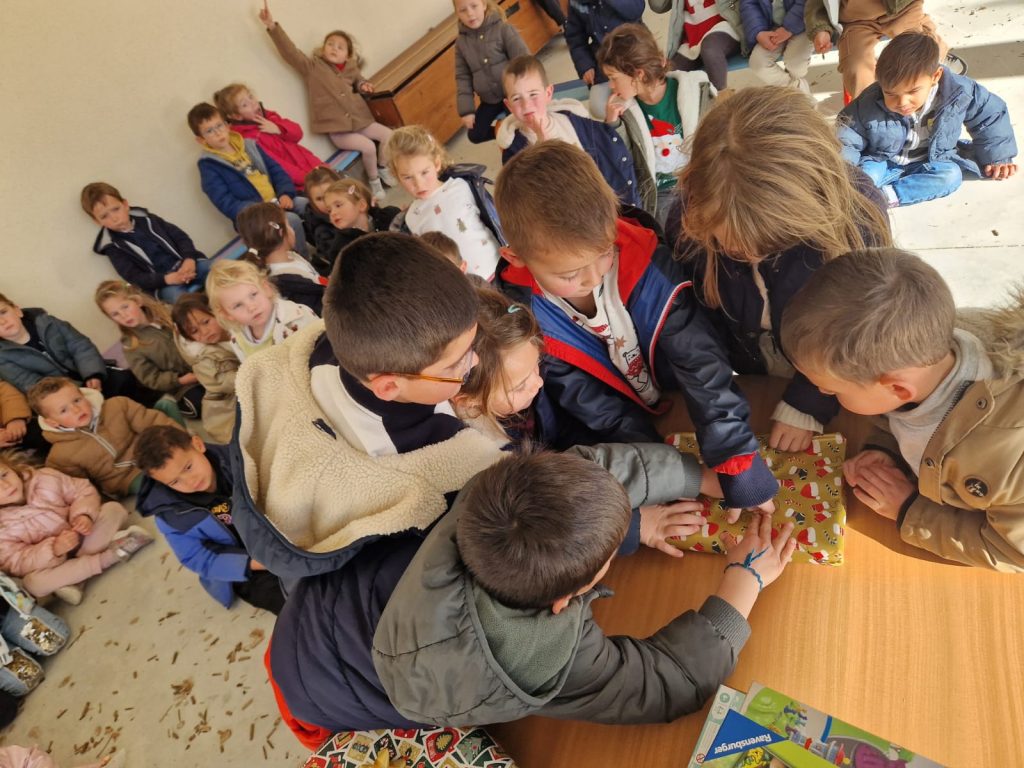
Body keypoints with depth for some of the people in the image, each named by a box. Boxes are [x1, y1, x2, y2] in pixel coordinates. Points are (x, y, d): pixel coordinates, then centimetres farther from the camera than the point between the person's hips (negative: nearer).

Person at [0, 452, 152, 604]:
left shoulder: (45, 478, -10)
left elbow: (83, 491, -4)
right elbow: (18, 564, -17)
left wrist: (84, 515, -26)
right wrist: (54, 549, -35)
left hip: (82, 536, 3)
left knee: (113, 509, -20)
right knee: (33, 582, -34)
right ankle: (106, 558, -27)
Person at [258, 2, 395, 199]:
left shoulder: (351, 70, 9)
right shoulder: (312, 66, -3)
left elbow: (359, 81, 30)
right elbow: (290, 52, -14)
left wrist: (364, 86, 6)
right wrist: (272, 27, -24)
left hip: (360, 120, 6)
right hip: (337, 129, -6)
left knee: (389, 135, -3)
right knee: (368, 146, -24)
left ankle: (383, 168, 20)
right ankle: (374, 181, 0)